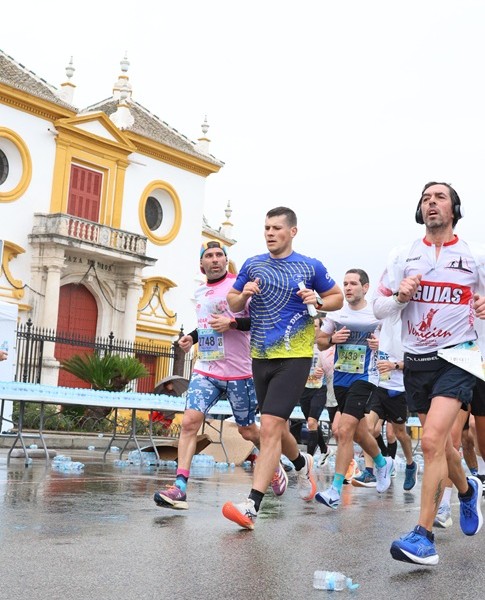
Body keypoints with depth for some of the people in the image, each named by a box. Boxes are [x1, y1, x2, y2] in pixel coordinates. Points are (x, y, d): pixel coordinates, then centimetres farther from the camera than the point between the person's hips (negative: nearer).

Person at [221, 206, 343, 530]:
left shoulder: (311, 267, 1)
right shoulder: (252, 265, 9)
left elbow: (338, 297, 12)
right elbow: (233, 301, 17)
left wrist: (318, 302, -9)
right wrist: (243, 295, -6)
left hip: (294, 357, -5)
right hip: (261, 356, 5)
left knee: (270, 427, -16)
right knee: (276, 428, 16)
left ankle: (252, 506, -16)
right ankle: (302, 464, 48)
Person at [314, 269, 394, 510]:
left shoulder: (378, 314, -5)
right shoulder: (336, 314, 5)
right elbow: (320, 342, 12)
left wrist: (380, 344, -16)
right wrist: (332, 339, -10)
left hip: (364, 378, -5)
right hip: (340, 379, 5)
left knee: (344, 431, -18)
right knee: (358, 432, 18)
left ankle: (335, 490, -14)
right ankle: (382, 463, 47)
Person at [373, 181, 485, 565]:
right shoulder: (403, 257, 6)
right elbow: (379, 309, 7)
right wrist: (400, 296, -14)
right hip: (416, 361, 4)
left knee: (432, 439, -21)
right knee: (441, 444, 14)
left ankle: (424, 536, -16)